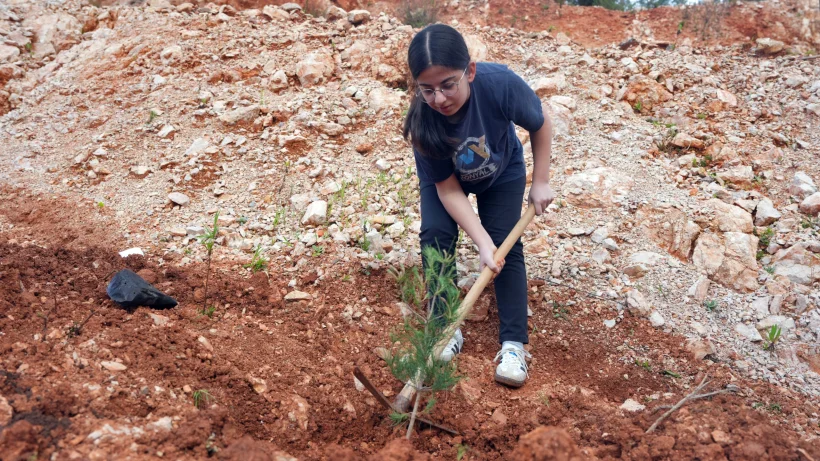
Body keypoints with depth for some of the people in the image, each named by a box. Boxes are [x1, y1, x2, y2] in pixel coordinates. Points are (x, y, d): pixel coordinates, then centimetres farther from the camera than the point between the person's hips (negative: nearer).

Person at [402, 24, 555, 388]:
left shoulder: (500, 83, -40)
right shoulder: (423, 121, -37)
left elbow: (540, 125, -18)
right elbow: (448, 188, -28)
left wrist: (541, 182, -14)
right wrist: (482, 242, -34)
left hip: (502, 173, 0)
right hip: (445, 177, 0)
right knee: (435, 236, -18)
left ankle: (513, 343, -3)